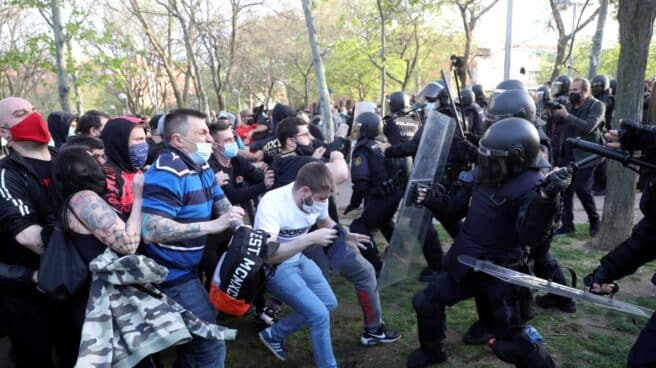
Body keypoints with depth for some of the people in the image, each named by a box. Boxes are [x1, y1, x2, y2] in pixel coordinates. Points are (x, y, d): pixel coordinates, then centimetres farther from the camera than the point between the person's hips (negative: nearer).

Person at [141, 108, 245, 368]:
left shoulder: (201, 166, 5)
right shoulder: (166, 172, -25)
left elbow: (221, 203, 12)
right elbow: (151, 231, -34)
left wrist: (236, 221, -11)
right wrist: (213, 225, -32)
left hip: (190, 269, 10)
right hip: (173, 276, -9)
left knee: (194, 336, 26)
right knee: (210, 345, -5)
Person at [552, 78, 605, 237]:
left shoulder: (597, 105, -4)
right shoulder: (569, 106, 13)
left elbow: (588, 127, -20)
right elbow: (562, 128, 11)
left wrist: (566, 115, -23)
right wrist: (555, 114, -6)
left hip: (585, 154, -5)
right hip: (566, 154, 6)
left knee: (582, 188, -11)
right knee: (565, 189, 2)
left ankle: (594, 221, 12)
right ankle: (567, 224, 11)